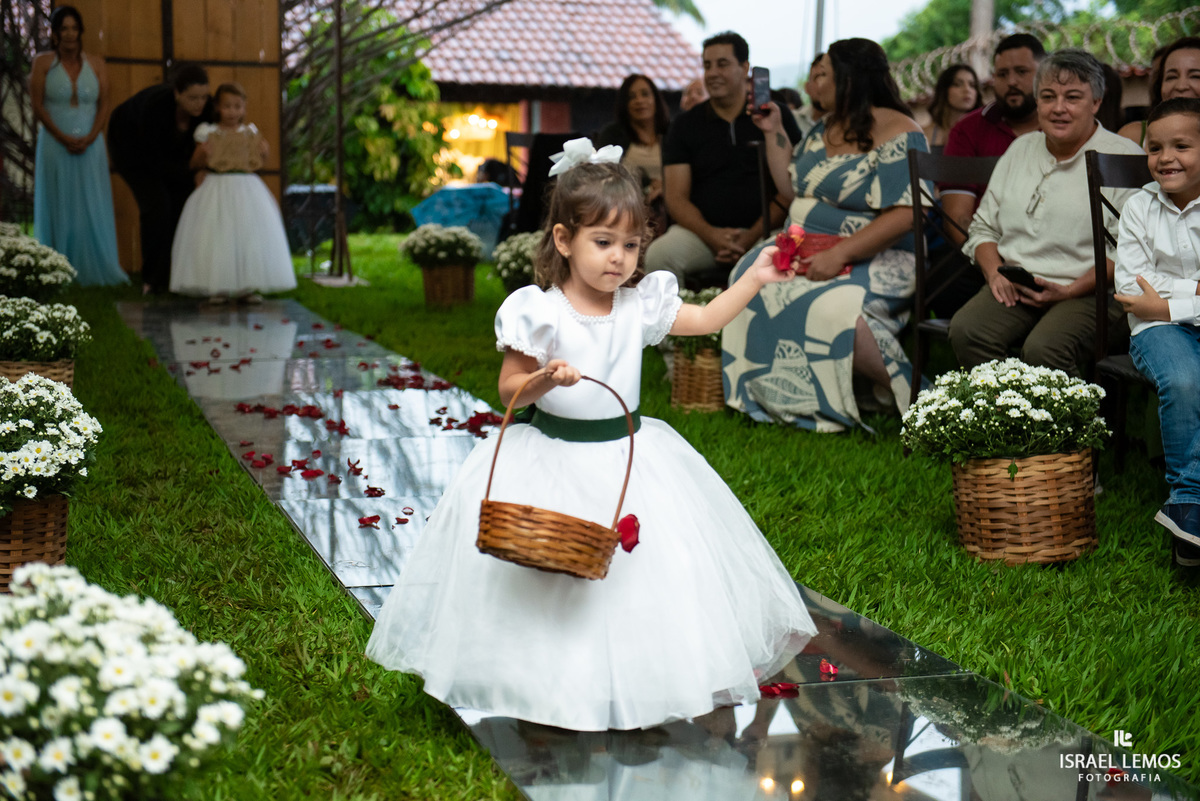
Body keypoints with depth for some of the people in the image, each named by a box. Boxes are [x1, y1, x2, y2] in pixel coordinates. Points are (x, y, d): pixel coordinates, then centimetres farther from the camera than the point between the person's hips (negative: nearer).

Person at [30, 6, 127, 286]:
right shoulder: (43, 63, 3)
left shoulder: (96, 64, 7)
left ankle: (97, 270, 4)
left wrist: (89, 138, -12)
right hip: (55, 145, -1)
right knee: (59, 207, 0)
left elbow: (104, 105, 3)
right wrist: (64, 138, -13)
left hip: (90, 145, 1)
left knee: (93, 207, 0)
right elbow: (38, 106, -2)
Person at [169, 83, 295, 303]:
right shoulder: (209, 133, 3)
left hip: (245, 187, 1)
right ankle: (218, 287, 1)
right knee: (216, 237, -6)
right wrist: (203, 153, -16)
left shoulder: (250, 133, 7)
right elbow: (196, 162, 4)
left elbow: (260, 161, 6)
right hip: (217, 188, -1)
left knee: (249, 234, -2)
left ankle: (248, 287, 5)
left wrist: (262, 151, -14)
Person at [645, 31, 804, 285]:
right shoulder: (685, 125, 13)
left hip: (762, 232, -1)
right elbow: (676, 197, 6)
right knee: (658, 255, -31)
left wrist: (753, 235, -11)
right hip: (701, 232, 1)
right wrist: (711, 235, -14)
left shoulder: (775, 116, 9)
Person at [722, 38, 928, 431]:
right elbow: (791, 188, 26)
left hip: (875, 260, -8)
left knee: (831, 303, -36)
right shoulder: (824, 129, 17)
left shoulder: (897, 133, -10)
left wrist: (839, 254, -26)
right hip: (808, 250, 8)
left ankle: (900, 389, -18)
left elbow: (904, 216, -19)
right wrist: (771, 133, 20)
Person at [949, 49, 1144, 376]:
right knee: (965, 331, -25)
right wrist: (994, 273, 1)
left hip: (1088, 292, -5)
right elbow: (984, 226, 21)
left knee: (1043, 349, -34)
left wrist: (1069, 291, -16)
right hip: (1014, 287, 5)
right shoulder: (1021, 149, 18)